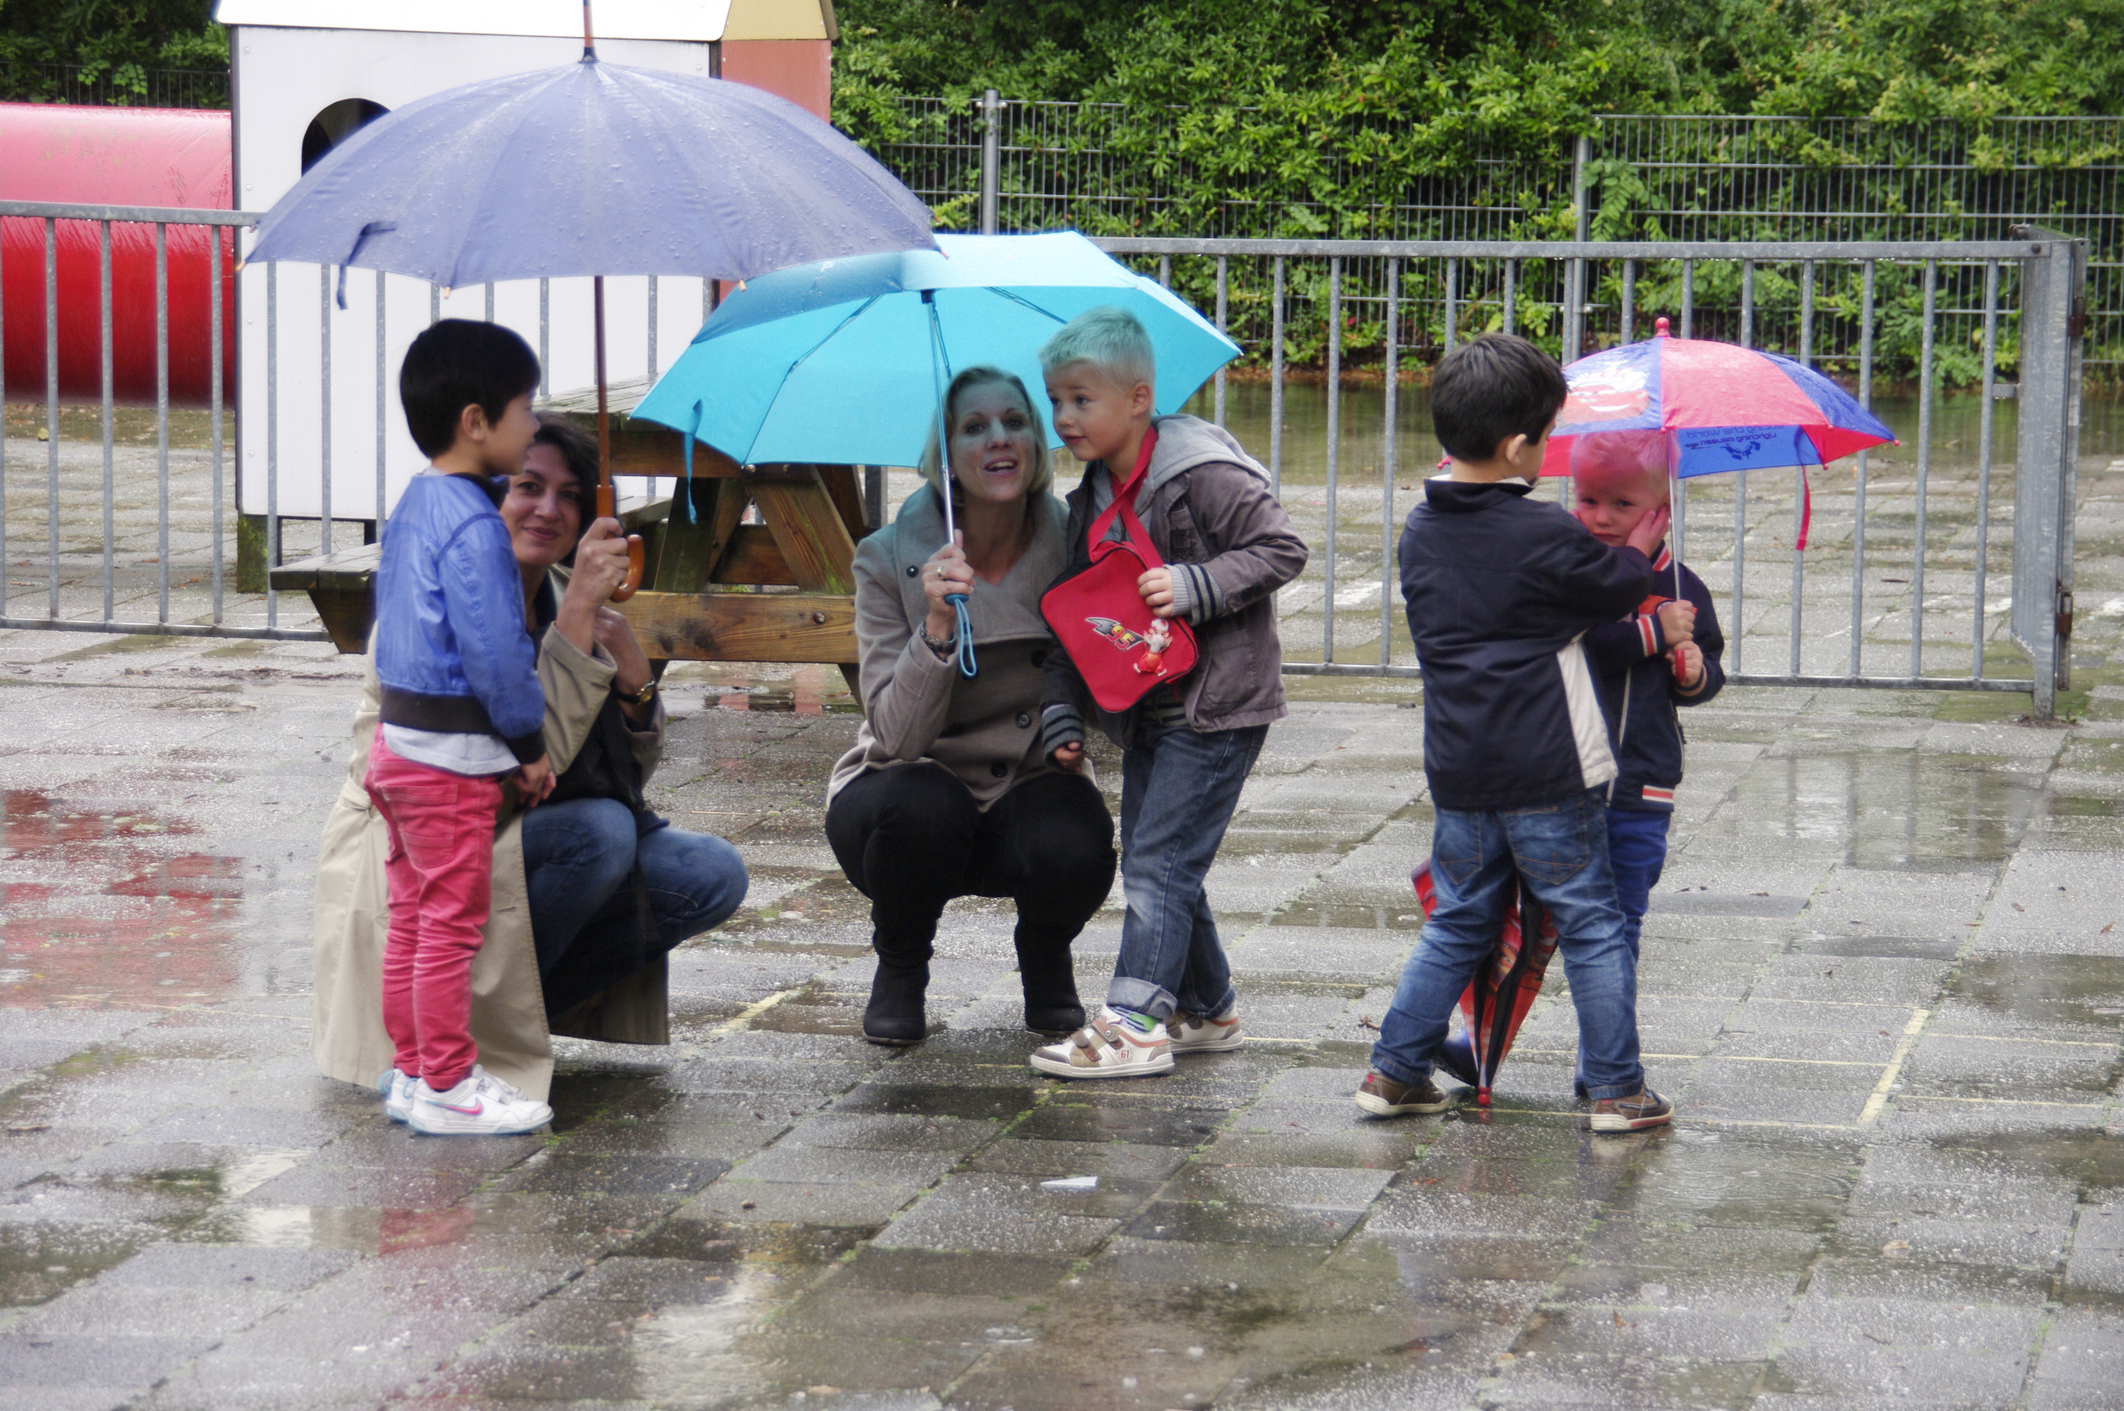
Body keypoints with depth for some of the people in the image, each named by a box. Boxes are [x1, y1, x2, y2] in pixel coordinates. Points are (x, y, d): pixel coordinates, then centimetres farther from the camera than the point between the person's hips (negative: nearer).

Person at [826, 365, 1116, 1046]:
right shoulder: (890, 561, -13)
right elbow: (898, 736, -20)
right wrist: (937, 625, -35)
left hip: (1029, 791, 1)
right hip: (909, 791, -1)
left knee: (1076, 850, -33)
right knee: (919, 805, -36)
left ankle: (1044, 957, 6)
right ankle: (900, 966, -3)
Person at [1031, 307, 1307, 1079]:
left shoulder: (1203, 475, -15)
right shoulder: (1091, 501, 10)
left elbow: (1282, 549, -16)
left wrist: (1193, 586, -25)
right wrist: (1061, 712, 6)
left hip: (1217, 703, -8)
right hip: (1147, 710, 9)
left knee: (1159, 862, -10)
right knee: (1152, 861, 12)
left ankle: (1135, 1022, -8)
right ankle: (1207, 1008, 25)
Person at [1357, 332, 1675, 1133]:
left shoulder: (1421, 533, 5)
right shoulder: (1543, 534, -15)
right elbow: (1617, 592, -2)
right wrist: (1642, 542, 20)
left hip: (1457, 771, 6)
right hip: (1547, 773, -6)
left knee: (1457, 923, 18)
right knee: (1590, 926, 5)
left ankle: (1394, 1069, 17)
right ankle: (1617, 1089, 9)